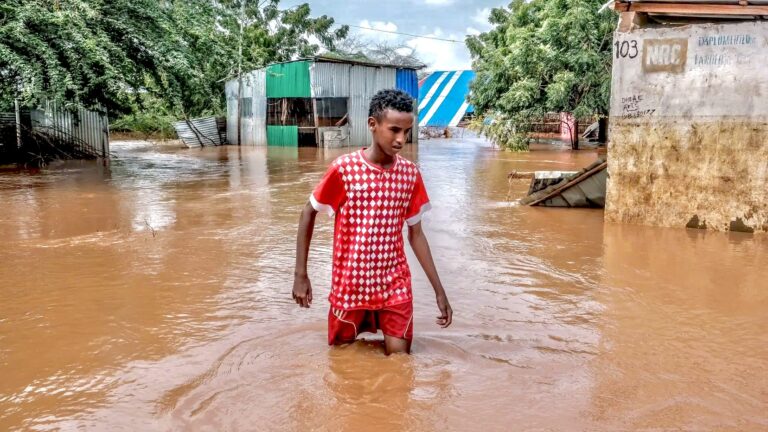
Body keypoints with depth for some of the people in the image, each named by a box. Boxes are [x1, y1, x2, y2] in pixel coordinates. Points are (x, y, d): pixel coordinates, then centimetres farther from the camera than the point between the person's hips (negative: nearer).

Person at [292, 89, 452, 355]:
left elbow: (416, 235, 5)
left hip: (395, 285, 2)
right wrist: (300, 275, -3)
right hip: (350, 285, -2)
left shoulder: (411, 173, -3)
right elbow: (308, 214, 0)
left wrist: (439, 290, 4)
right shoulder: (343, 168, -13)